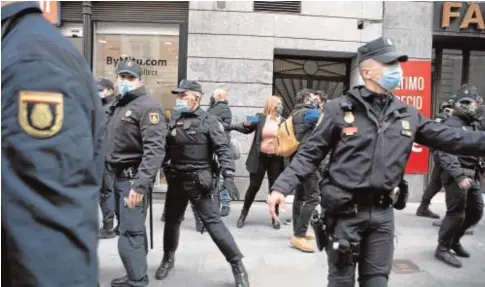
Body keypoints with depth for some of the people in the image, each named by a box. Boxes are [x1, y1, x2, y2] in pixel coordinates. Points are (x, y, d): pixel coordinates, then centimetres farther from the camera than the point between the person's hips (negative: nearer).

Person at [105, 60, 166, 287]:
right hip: (120, 176, 9)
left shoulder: (148, 106, -13)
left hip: (134, 178, -9)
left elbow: (155, 149, -24)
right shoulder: (119, 106, 16)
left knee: (129, 234, -9)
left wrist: (140, 184, -31)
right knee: (134, 229, 17)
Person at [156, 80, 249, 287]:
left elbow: (223, 149, -12)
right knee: (171, 220, 16)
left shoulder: (208, 121, -7)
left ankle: (237, 264, 3)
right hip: (176, 180, 5)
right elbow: (166, 149, 13)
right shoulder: (174, 121, 8)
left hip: (198, 181, -5)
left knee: (212, 221, -7)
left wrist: (228, 176, -22)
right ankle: (168, 258, 39)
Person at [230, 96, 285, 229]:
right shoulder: (260, 118, 0)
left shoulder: (283, 121, 3)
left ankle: (275, 217, 21)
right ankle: (243, 214, 20)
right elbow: (247, 129, 2)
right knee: (253, 187, 4)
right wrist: (237, 126, -18)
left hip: (276, 159, 1)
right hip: (260, 158, -1)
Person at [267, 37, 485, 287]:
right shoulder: (340, 108, -7)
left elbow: (449, 138, 10)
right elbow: (310, 153, -8)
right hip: (346, 210, -4)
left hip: (382, 212, 4)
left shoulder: (407, 115, 7)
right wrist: (281, 186, -18)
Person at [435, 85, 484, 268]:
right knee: (456, 214, -6)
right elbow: (446, 154, -22)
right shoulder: (451, 124, -12)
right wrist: (459, 176, -31)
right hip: (456, 176, -9)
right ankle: (442, 249, 9)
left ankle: (454, 240, 34)